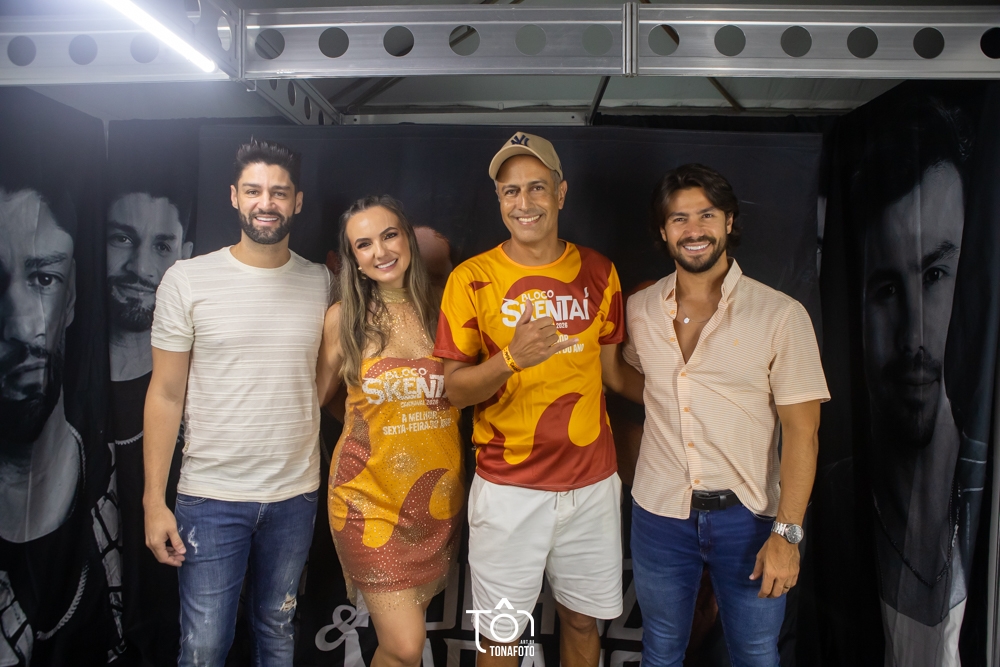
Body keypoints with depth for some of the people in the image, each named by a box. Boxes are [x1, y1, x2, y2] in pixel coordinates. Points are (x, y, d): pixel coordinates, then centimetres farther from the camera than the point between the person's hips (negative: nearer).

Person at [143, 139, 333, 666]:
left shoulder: (323, 283, 2)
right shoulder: (187, 280, -5)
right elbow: (166, 394, -3)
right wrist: (153, 499, -6)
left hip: (296, 494, 2)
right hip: (210, 497, -2)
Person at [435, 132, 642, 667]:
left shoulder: (597, 272, 3)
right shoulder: (472, 279, -6)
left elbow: (612, 369, 12)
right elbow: (454, 388, -6)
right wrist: (511, 358, -24)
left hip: (592, 481, 3)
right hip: (508, 486, -2)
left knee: (582, 618, 18)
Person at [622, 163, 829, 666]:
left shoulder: (781, 315, -12)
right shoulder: (639, 309, -2)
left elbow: (800, 429, -12)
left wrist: (786, 532, -14)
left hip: (746, 515, -2)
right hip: (659, 511, 3)